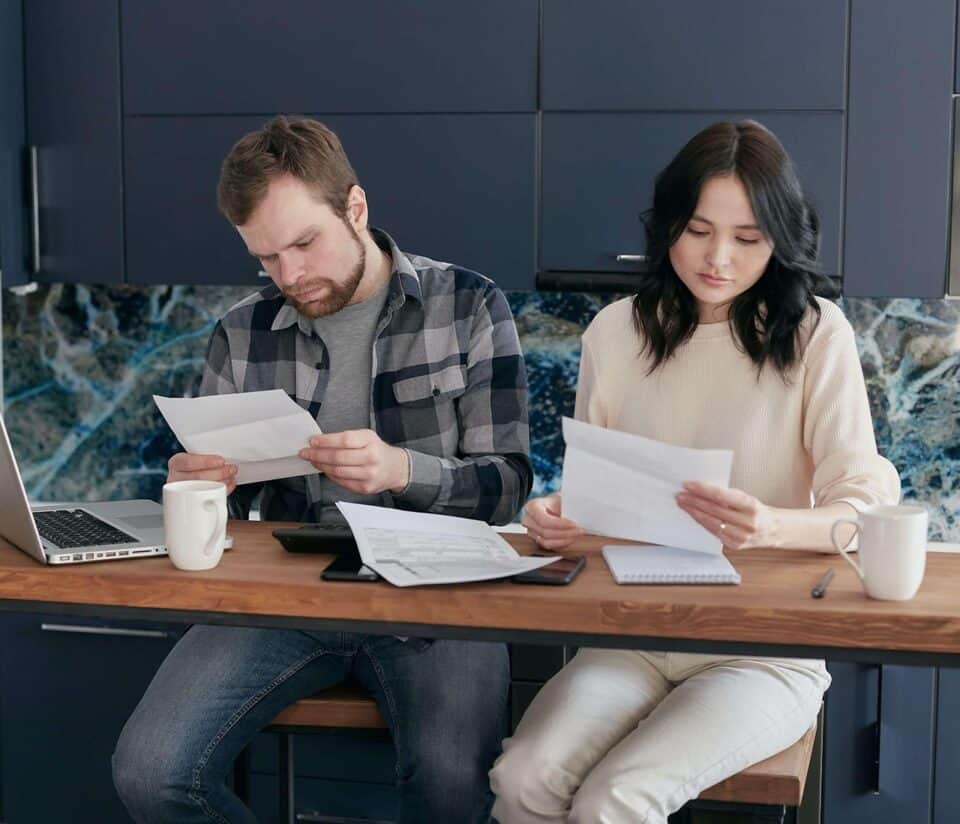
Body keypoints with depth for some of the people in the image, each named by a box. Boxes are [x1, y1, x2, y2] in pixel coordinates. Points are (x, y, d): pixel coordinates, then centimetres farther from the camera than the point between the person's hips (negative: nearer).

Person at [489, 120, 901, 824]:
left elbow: (866, 509, -10)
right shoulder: (616, 331, 5)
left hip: (767, 646, -3)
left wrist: (769, 527, -32)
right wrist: (558, 517, -12)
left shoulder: (817, 335, -5)